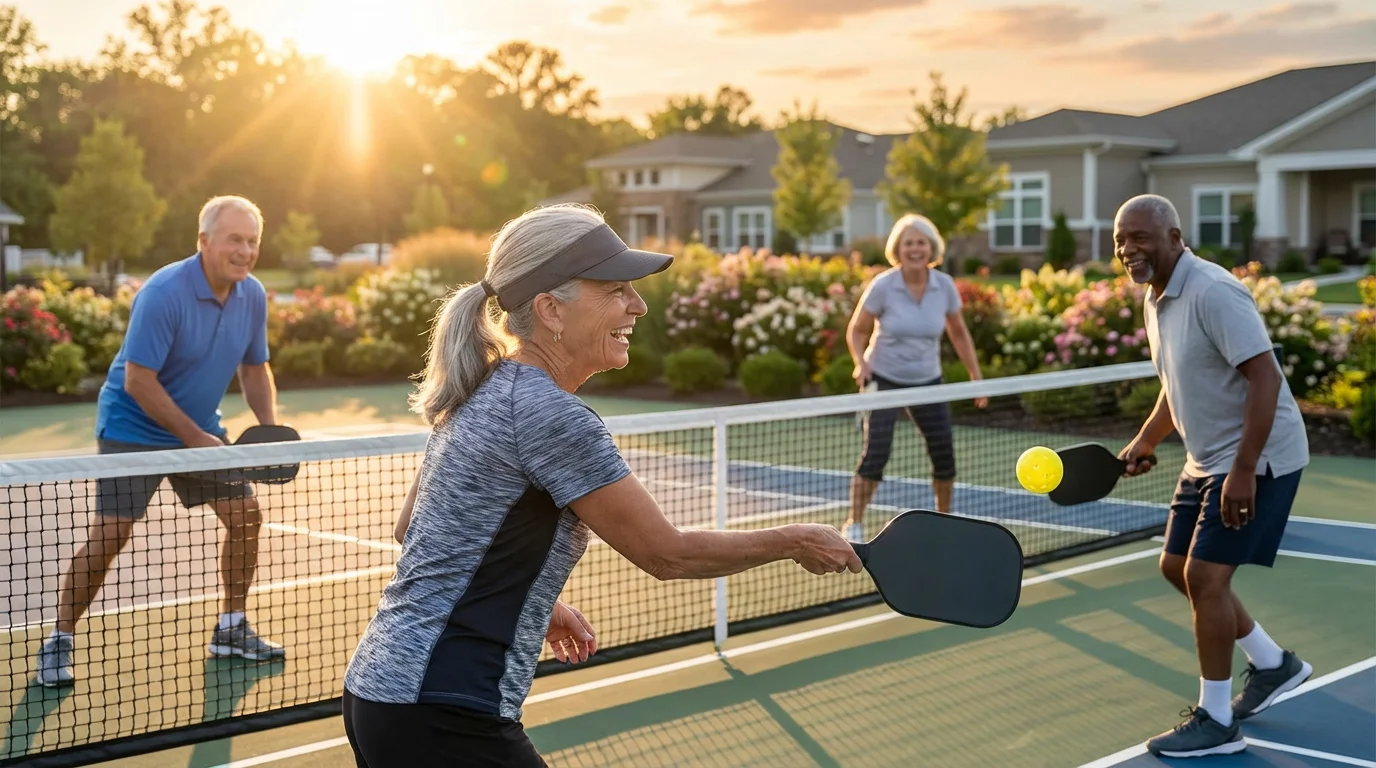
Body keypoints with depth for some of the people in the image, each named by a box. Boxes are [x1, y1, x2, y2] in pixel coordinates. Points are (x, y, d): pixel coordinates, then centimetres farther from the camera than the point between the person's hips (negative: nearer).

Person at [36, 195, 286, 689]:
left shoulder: (253, 296, -5)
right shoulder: (164, 293, -26)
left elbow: (255, 370, 7)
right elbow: (139, 381, -25)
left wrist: (270, 431, -8)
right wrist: (194, 438, -23)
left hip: (202, 428, 7)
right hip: (134, 427, -7)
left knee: (245, 516, 3)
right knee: (108, 535, -11)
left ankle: (231, 630, 19)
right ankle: (58, 643, 5)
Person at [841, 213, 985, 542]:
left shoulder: (945, 286, -7)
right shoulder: (882, 286, -16)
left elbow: (959, 333, 7)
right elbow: (857, 331, -5)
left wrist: (976, 376, 5)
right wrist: (861, 362, -23)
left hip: (927, 381, 3)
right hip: (883, 379, -3)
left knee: (944, 453, 3)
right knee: (876, 451, -16)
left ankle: (944, 519, 27)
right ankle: (854, 525, -2)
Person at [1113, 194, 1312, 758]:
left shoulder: (1211, 291, -22)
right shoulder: (1155, 299, 7)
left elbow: (1265, 377, -26)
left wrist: (1243, 470, -28)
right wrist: (1145, 442, 11)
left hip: (1257, 457, -10)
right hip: (1206, 459, 10)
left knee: (1205, 574, -11)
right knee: (1177, 568, 14)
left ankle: (1215, 722, 3)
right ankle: (1273, 665, 32)